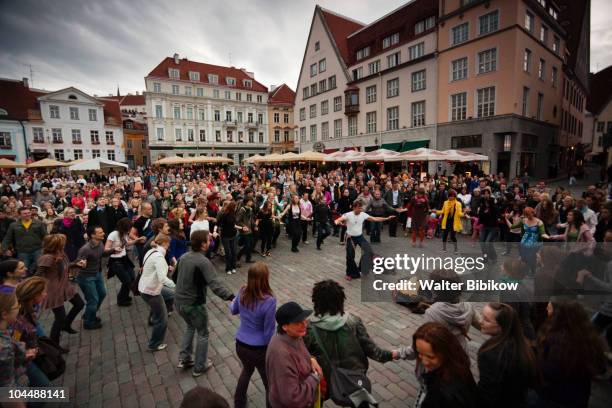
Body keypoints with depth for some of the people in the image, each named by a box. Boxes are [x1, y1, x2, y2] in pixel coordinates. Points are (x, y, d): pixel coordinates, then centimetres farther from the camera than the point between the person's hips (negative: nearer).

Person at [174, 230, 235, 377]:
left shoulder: (183, 257, 0)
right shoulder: (203, 262, -24)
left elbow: (175, 278, 14)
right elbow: (214, 285, -33)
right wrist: (231, 297, -37)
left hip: (178, 301, 7)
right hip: (194, 304, -7)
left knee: (190, 326, 31)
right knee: (203, 334, 15)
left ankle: (184, 359, 33)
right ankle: (199, 367, 27)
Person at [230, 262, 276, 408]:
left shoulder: (242, 292, -12)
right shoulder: (269, 300, -29)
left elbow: (233, 310, 9)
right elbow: (269, 331, -19)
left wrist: (232, 302, 32)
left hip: (240, 344, 6)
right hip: (259, 349, -6)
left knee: (247, 370, 35)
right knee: (270, 381, 19)